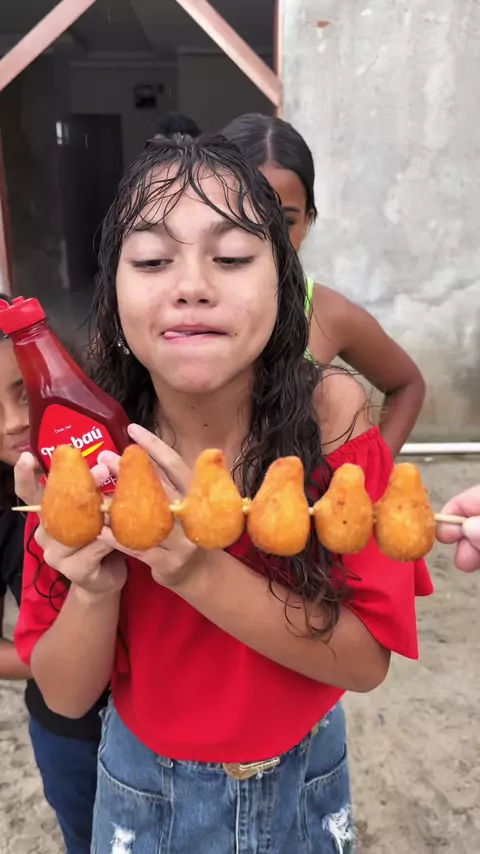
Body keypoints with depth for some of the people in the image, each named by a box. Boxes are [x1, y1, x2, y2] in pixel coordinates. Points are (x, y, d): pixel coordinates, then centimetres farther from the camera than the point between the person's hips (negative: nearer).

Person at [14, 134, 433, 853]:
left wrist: (200, 571, -36)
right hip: (146, 792, 1)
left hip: (307, 780, 0)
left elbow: (367, 661, -22)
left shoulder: (330, 411, -24)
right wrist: (93, 586, -34)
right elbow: (66, 696, -14)